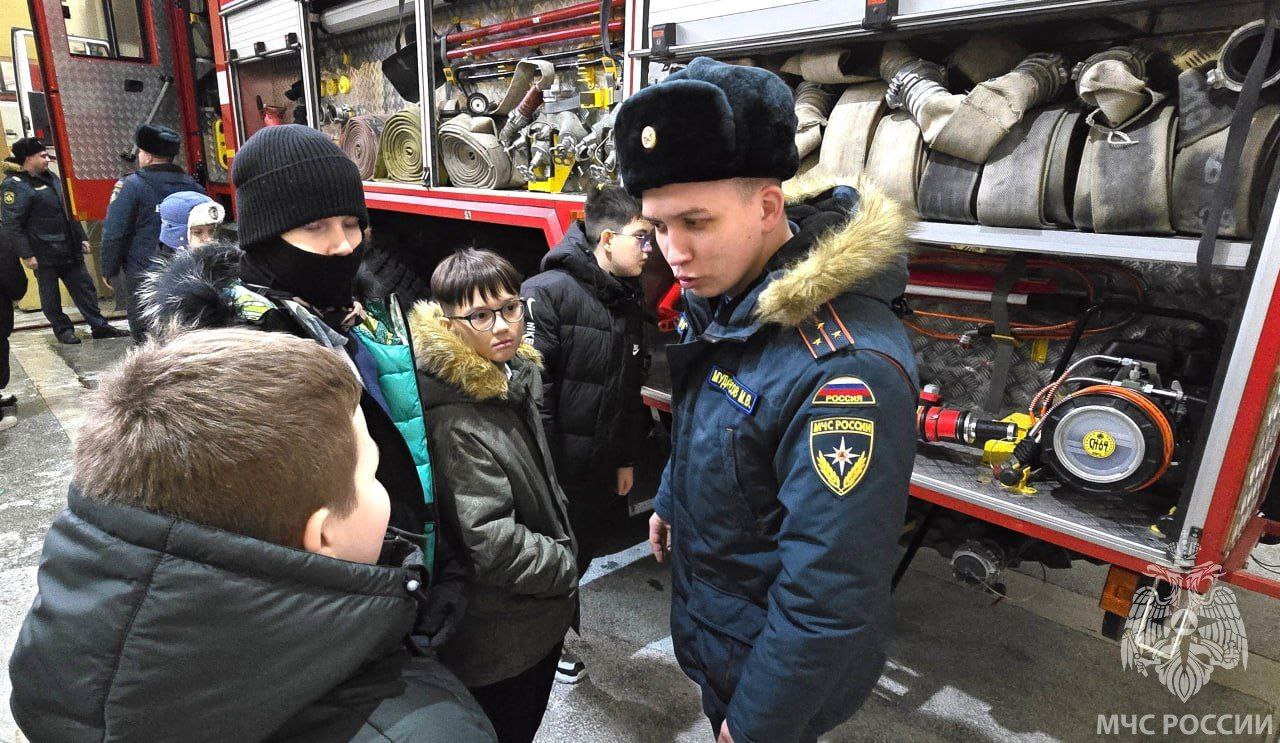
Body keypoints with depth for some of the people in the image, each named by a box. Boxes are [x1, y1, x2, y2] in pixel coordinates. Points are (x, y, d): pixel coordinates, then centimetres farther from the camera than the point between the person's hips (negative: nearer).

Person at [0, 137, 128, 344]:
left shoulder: (51, 178, 13)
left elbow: (69, 212, 20)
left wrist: (81, 238, 18)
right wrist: (26, 255, -19)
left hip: (69, 249, 7)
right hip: (44, 254, -7)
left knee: (84, 287, 8)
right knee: (50, 294, 6)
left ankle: (99, 326, 13)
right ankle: (63, 330, 16)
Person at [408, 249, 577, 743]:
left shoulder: (515, 376, 0)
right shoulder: (455, 420, -28)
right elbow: (489, 541, -30)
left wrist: (562, 553, 12)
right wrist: (565, 569, -17)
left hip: (538, 614, 8)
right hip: (500, 640, -8)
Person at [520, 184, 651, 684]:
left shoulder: (629, 306, 9)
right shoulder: (549, 291, -16)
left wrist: (627, 460, 17)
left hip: (601, 472, 7)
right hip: (552, 472, -7)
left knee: (579, 556, 20)